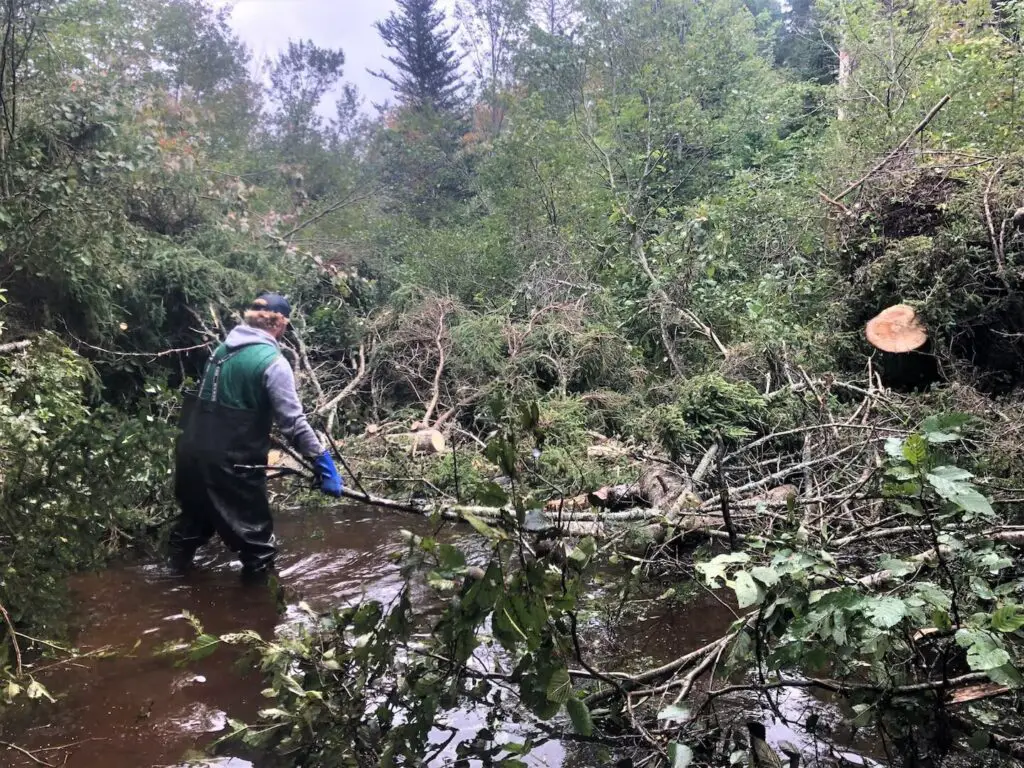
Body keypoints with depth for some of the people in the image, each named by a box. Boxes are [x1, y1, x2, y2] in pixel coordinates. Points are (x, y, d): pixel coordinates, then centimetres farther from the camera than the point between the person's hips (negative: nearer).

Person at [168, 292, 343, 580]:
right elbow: (293, 421, -19)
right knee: (257, 541, 5)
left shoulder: (223, 348, 9)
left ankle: (177, 570, 49)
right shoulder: (272, 362, -15)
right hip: (231, 463, -8)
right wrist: (323, 462, -16)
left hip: (192, 451, 8)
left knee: (196, 516, 31)